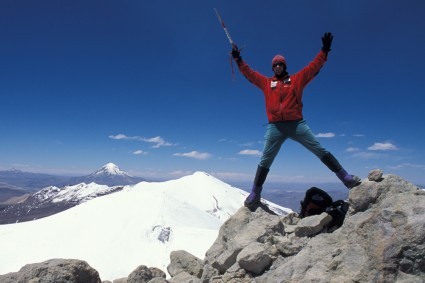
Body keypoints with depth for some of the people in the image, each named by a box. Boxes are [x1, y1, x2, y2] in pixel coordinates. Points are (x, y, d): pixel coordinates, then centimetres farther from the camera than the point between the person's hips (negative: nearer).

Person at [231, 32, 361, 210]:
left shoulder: (297, 79, 14)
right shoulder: (266, 83, 17)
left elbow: (314, 67, 12)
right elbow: (249, 73, 20)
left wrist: (324, 50, 5)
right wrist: (238, 59, 17)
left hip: (297, 124, 0)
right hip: (275, 127, 1)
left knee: (321, 151, -1)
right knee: (265, 161, 0)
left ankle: (346, 178, 7)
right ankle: (254, 195, 8)